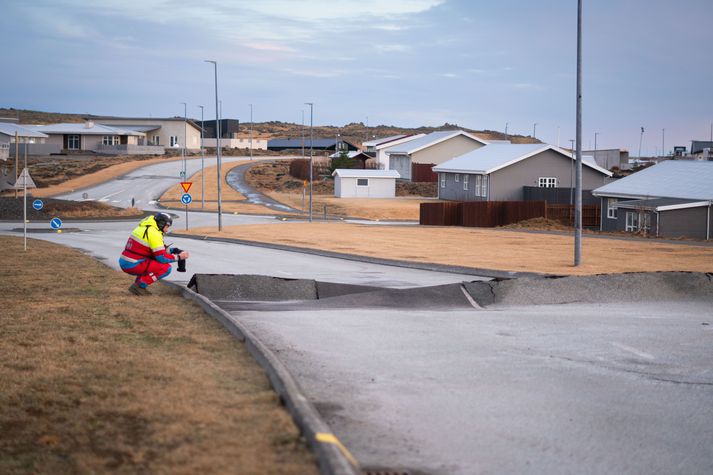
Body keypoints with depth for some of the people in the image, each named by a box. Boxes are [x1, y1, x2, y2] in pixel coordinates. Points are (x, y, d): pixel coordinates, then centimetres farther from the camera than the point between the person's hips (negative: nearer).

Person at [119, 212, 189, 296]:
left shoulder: (145, 228, 16)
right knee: (166, 268, -10)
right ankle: (139, 286, -8)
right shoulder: (154, 234, -14)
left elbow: (158, 250, 25)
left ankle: (138, 283, 15)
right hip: (133, 265, -10)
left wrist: (173, 250, 13)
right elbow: (162, 258, -15)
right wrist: (178, 256, -3)